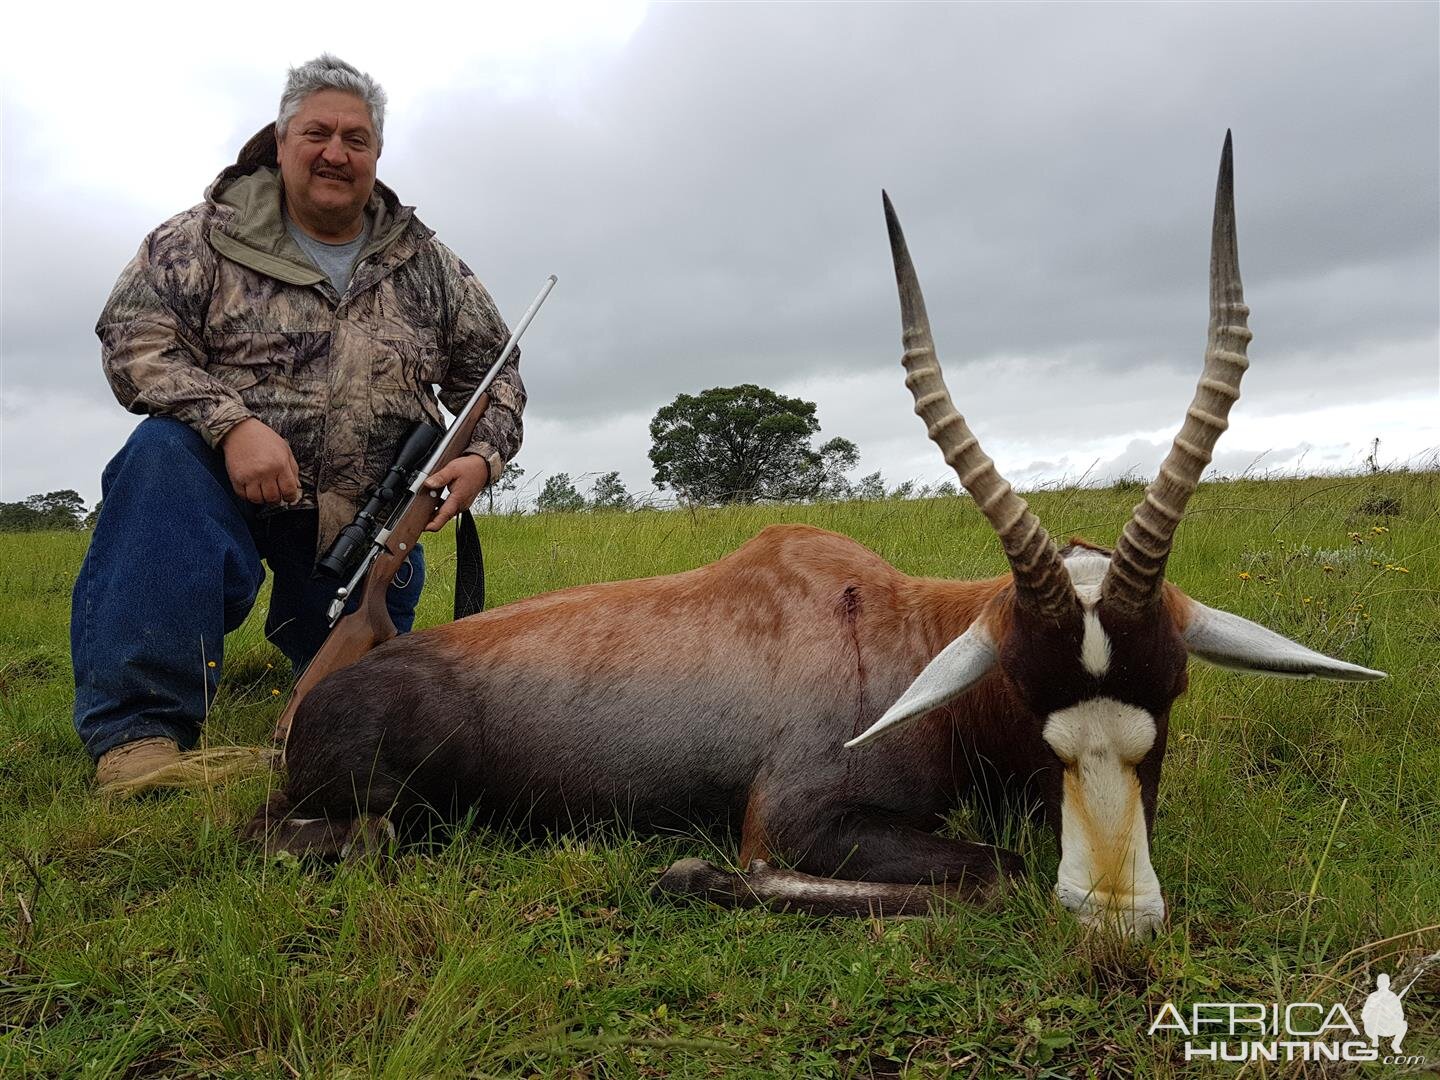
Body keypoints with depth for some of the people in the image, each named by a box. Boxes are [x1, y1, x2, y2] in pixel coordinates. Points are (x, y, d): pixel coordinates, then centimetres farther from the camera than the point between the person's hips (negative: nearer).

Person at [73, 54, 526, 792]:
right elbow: (133, 338, -10)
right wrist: (231, 423, -27)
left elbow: (492, 372, 10)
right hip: (230, 474, -2)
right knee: (165, 451, -36)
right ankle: (137, 727, -30)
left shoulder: (427, 265, 8)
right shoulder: (206, 237, 0)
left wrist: (483, 457, -10)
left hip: (367, 512, 3)